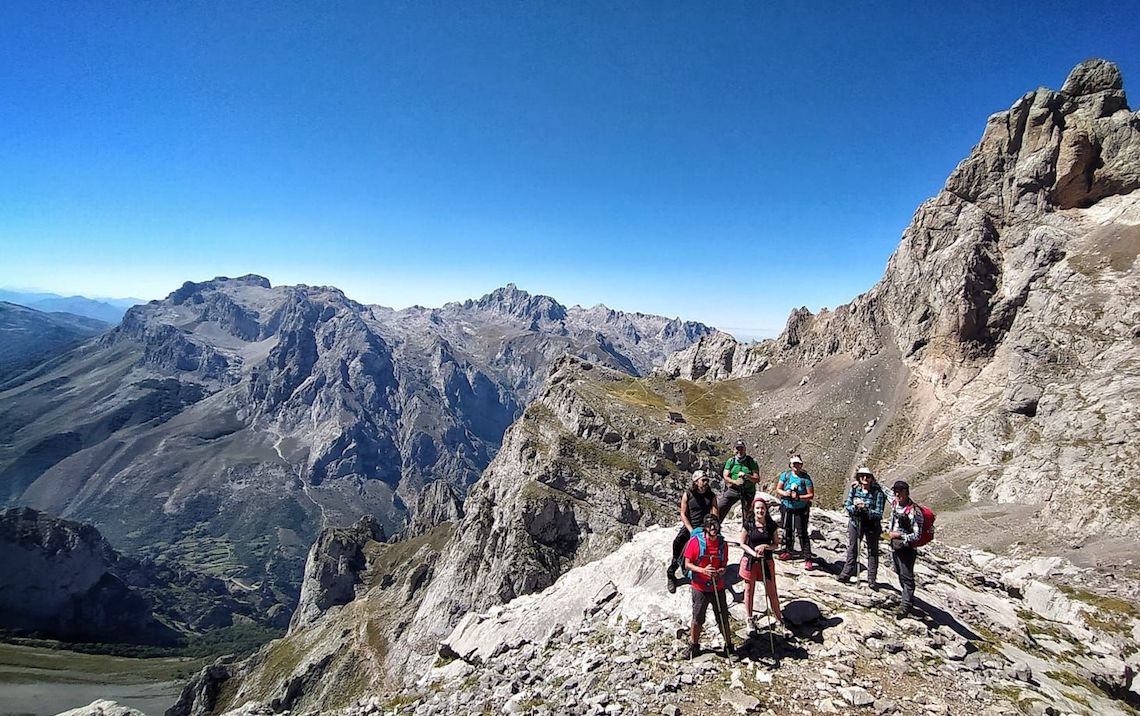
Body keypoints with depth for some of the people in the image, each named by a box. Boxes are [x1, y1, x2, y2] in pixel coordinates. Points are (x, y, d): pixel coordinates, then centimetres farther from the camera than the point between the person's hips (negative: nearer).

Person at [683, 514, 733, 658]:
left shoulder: (722, 544, 0)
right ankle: (694, 646, 28)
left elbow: (724, 565, 9)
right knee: (698, 619, 8)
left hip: (718, 588, 2)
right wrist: (703, 570, -23)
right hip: (700, 588, -2)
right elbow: (687, 564, -8)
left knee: (723, 619, 7)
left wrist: (722, 571, -15)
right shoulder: (695, 542, -10)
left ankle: (728, 646, 27)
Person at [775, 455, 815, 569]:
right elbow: (778, 489, 2)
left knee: (802, 533, -7)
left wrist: (798, 497, -25)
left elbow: (811, 495, -12)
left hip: (801, 510, -4)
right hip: (787, 507, 4)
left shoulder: (806, 478, -12)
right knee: (787, 530, 18)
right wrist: (784, 493, -18)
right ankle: (788, 551, 37)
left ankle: (808, 559, -1)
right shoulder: (785, 475, -1)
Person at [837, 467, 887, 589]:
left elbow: (879, 514, -17)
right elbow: (847, 506, -4)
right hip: (855, 522, 3)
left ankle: (872, 580, 18)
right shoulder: (854, 489, -8)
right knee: (852, 548, 16)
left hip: (872, 525, -3)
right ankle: (847, 573, 28)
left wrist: (866, 509, -32)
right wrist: (855, 507, -24)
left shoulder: (878, 492, -16)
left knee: (872, 551, 7)